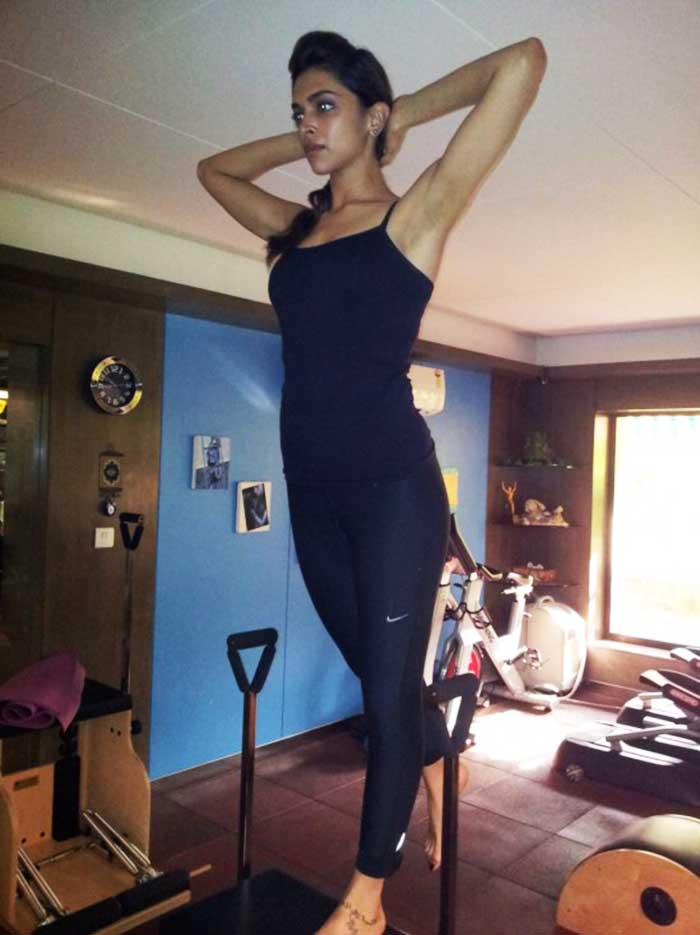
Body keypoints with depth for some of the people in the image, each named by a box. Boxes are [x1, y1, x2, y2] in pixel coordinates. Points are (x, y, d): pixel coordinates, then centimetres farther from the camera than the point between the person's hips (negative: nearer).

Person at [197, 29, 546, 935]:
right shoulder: (293, 231, 16)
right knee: (382, 678, 15)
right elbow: (212, 168, 34)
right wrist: (306, 144, 23)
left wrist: (404, 113, 10)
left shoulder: (413, 214, 2)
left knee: (389, 691, 3)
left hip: (395, 485, -5)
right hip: (312, 492, 6)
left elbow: (524, 62, -1)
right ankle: (441, 783, 41)